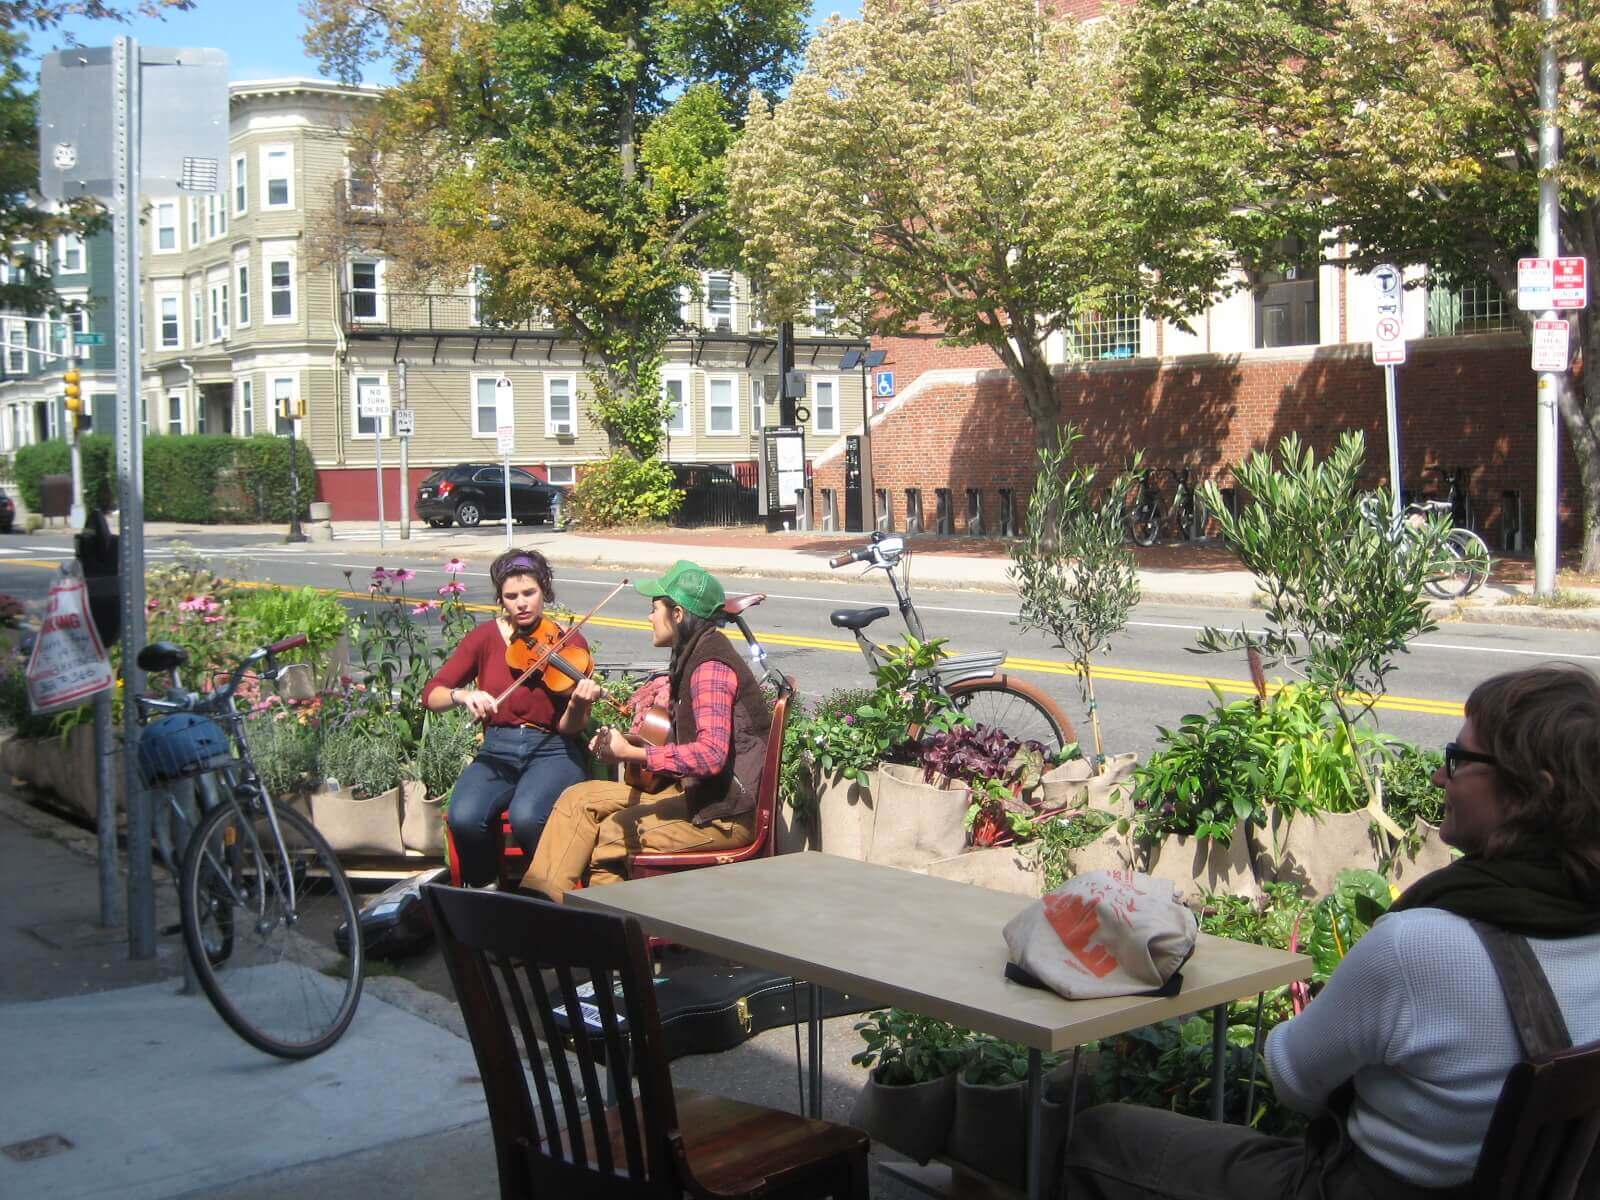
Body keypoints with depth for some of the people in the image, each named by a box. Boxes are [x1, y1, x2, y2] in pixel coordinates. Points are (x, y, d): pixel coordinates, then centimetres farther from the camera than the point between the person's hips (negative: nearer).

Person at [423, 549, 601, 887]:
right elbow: (431, 694, 2)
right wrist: (462, 695, -20)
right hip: (497, 755, 2)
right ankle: (481, 893, 1)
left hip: (552, 754, -2)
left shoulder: (569, 643, -2)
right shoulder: (485, 638, 4)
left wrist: (578, 705, -29)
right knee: (464, 818, -28)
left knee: (526, 816, -33)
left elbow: (569, 729, -6)